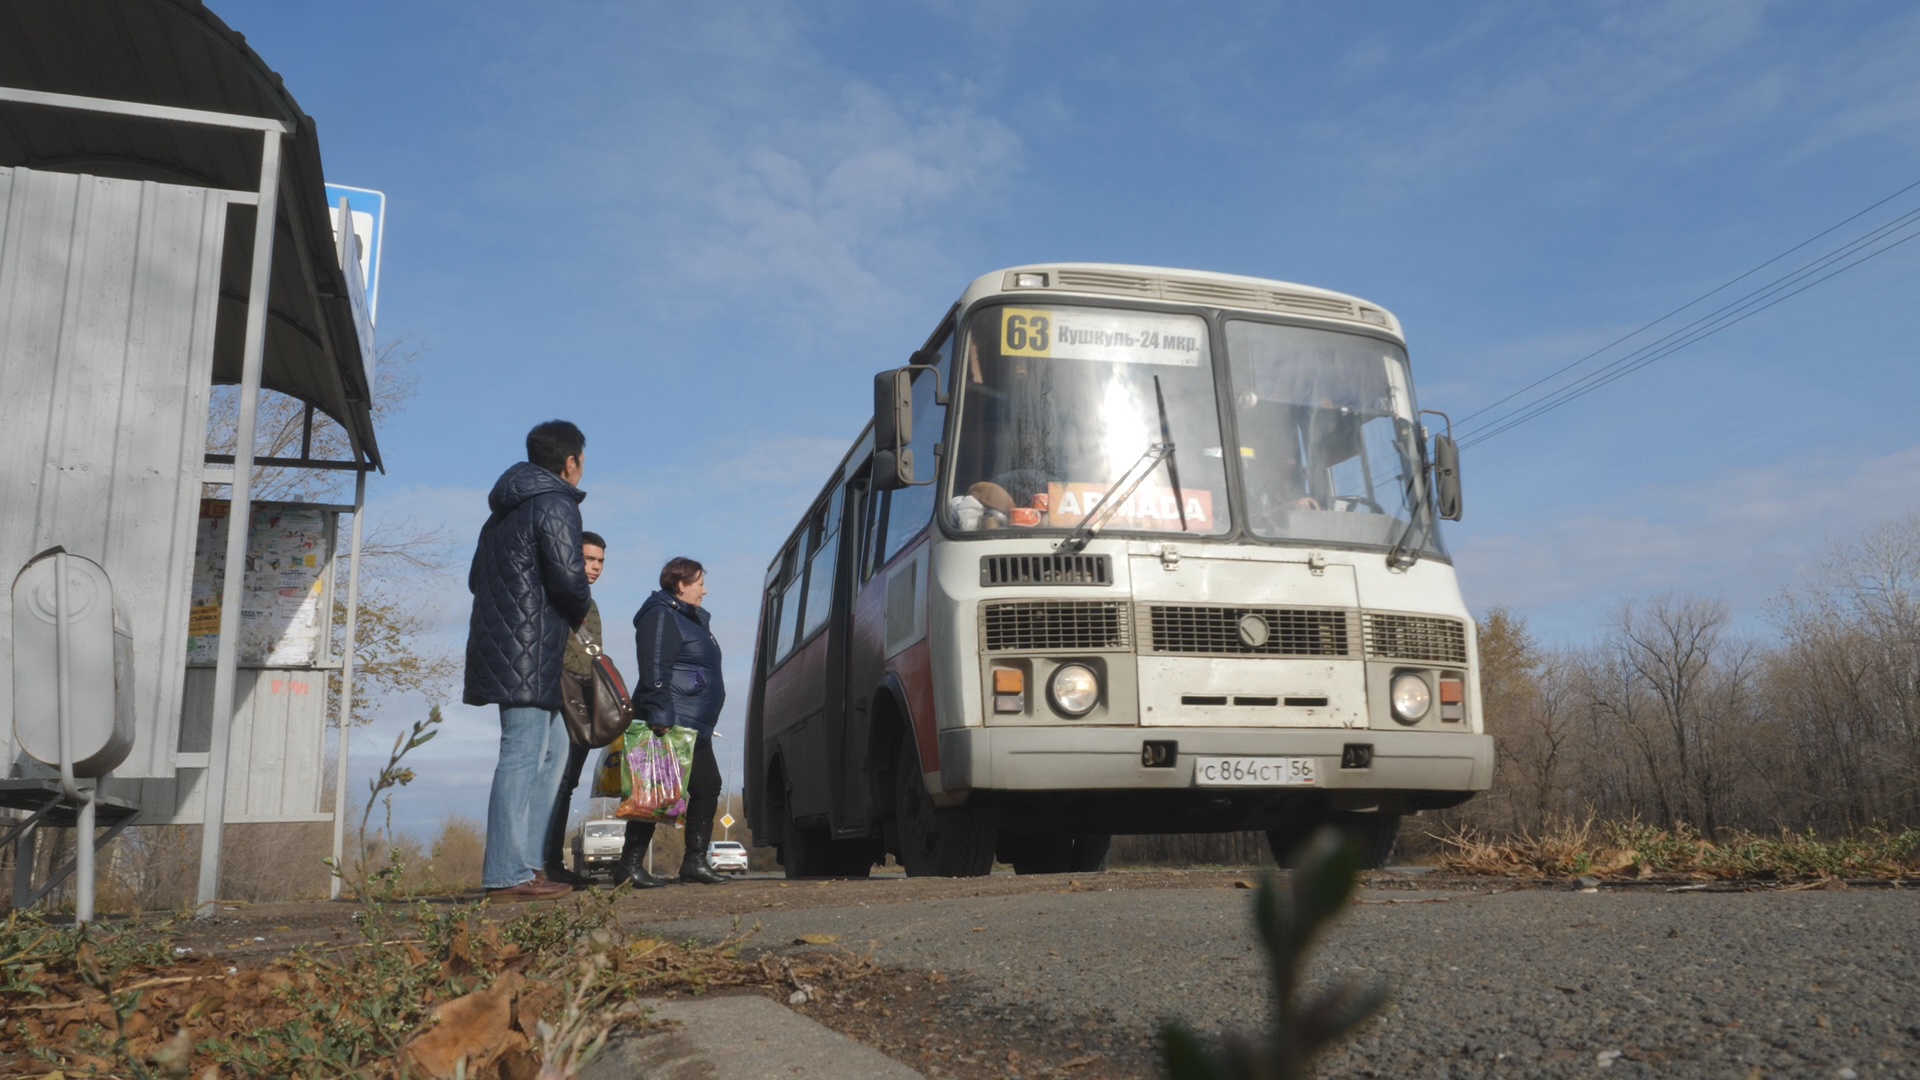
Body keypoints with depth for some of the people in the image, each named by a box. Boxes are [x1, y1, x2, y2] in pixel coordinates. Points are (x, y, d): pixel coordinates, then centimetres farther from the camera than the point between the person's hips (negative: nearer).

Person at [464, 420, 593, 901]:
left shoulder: (504, 512, 21)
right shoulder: (556, 505, -8)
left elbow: (476, 579, 23)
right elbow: (568, 577, -19)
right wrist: (581, 611, 1)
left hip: (500, 645, 10)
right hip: (529, 651, -10)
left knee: (552, 747, 16)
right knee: (523, 755, -9)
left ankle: (526, 858, 15)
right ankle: (508, 875, -8)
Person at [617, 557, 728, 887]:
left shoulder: (690, 619, 23)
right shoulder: (661, 616, -9)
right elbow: (654, 671, -19)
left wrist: (704, 724, 24)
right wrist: (660, 717, -27)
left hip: (695, 727, 10)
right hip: (670, 725, -10)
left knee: (707, 787, 9)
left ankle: (695, 861, 14)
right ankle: (630, 863, -3)